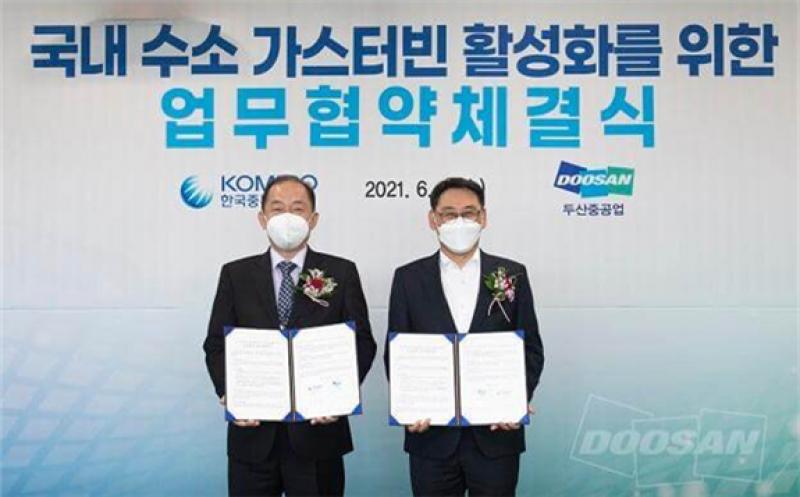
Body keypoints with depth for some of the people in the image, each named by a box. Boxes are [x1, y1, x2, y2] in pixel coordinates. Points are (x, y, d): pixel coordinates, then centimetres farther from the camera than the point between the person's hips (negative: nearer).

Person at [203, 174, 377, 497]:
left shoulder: (341, 273, 3)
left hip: (318, 427, -1)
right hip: (252, 431, 1)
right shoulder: (235, 275, 6)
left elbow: (362, 343, 1)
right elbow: (217, 344, 6)